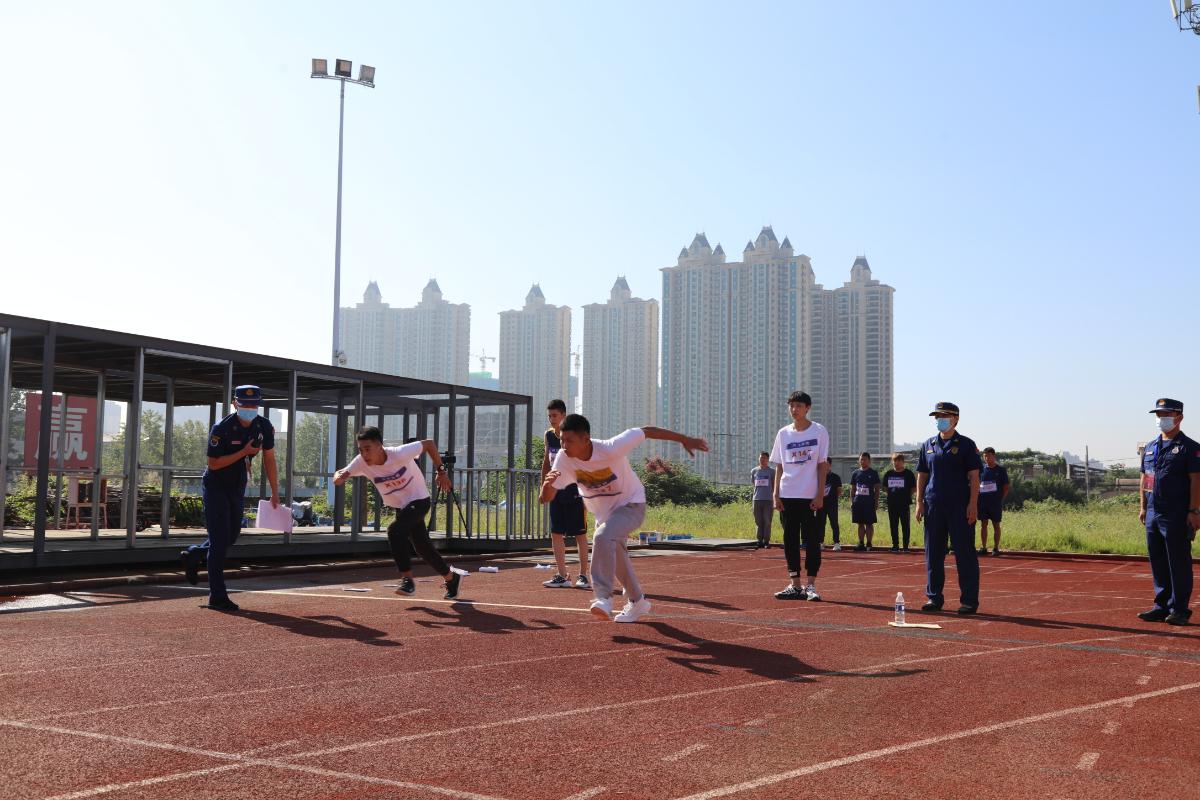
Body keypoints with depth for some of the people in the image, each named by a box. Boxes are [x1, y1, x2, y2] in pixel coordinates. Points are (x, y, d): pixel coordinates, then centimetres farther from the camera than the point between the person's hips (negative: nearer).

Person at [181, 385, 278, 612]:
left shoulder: (264, 427, -6)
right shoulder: (221, 429, -22)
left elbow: (269, 460, 2)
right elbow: (213, 463, -21)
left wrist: (275, 493, 2)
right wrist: (244, 452, -28)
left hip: (238, 488, 6)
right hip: (215, 487, -6)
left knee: (231, 537, 14)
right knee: (220, 540, -9)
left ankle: (193, 554, 40)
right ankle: (217, 597, -5)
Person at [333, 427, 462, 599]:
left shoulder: (400, 454, -30)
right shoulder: (361, 463, -19)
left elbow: (429, 443, -18)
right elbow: (340, 474, -22)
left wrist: (441, 471, -12)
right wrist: (339, 477, -46)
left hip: (419, 500, -6)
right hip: (399, 506, 6)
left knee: (395, 530, -30)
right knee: (422, 546, 16)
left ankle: (407, 579, -23)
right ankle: (451, 578, 38)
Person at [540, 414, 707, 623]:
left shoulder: (610, 449, -33)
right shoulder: (564, 459, -21)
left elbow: (646, 431, -21)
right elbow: (546, 498, -21)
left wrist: (684, 440, -15)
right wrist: (547, 483, -45)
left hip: (631, 505, -6)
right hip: (603, 512, 7)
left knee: (603, 537, -33)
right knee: (615, 559, 19)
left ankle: (603, 596, -29)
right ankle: (637, 602, 42)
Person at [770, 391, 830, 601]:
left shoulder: (819, 431, 0)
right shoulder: (783, 433, 9)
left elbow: (823, 465, -2)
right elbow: (779, 466, 12)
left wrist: (820, 495, -8)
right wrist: (776, 494, 4)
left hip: (810, 496, -4)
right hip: (787, 496, 4)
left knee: (811, 540, -1)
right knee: (790, 540, 6)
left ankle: (811, 585, 5)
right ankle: (795, 585, 13)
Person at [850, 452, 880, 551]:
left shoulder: (873, 473, 3)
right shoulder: (855, 473, 11)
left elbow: (877, 489, 2)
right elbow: (852, 489, 14)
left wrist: (876, 502, -4)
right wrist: (851, 501, 7)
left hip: (869, 502, -3)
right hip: (857, 501, 3)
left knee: (869, 524, -1)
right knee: (860, 524, 6)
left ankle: (869, 544, 2)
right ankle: (861, 543, 10)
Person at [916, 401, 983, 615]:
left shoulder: (966, 445, 1)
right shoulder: (928, 445, 13)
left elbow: (974, 476, -4)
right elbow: (922, 475, 15)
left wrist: (973, 503, -12)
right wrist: (919, 502, 7)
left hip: (960, 506, -4)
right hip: (933, 505, 5)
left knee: (965, 553, -2)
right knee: (933, 553, 7)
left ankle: (969, 600, 3)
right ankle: (934, 597, 15)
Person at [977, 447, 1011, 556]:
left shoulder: (1001, 470, 1)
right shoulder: (981, 469, 7)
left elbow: (1006, 487, 3)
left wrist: (1001, 499, -4)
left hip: (996, 502, -3)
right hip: (983, 501, 3)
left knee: (996, 525, 3)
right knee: (983, 524, 5)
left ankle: (996, 548, 7)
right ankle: (983, 547, 10)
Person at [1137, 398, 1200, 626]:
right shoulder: (1150, 447, 17)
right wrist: (1143, 507, 14)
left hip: (1177, 515, -7)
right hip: (1153, 514, 7)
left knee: (1179, 563, -3)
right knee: (1157, 562, 11)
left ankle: (1179, 609, 3)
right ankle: (1162, 606, 18)